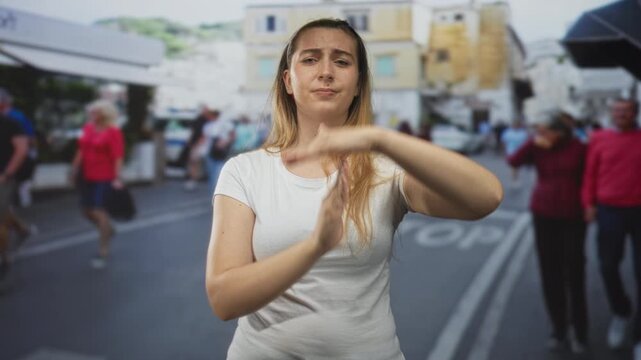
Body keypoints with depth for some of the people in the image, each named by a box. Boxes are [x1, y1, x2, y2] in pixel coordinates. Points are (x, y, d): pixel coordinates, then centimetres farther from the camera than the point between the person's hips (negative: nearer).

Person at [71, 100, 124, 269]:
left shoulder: (113, 131, -12)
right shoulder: (87, 128, 7)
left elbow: (118, 157, -16)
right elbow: (81, 150, 16)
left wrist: (117, 178, -21)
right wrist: (75, 168, 16)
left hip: (104, 177, -7)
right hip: (87, 176, 7)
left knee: (98, 211, -6)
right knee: (87, 210, 12)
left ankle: (103, 252, 6)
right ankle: (108, 229, 41)